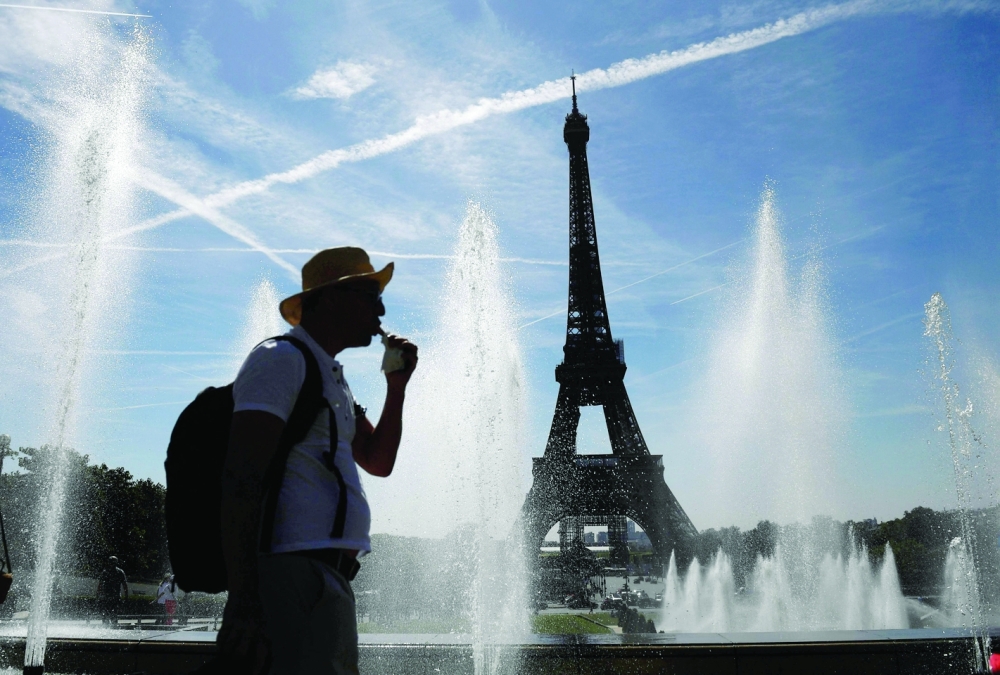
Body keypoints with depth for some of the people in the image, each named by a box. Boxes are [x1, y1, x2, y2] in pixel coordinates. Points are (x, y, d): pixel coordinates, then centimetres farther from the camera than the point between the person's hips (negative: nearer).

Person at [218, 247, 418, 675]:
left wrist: (397, 386, 12)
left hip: (331, 579, 10)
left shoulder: (333, 376, 21)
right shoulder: (281, 359, -8)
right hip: (295, 572, -10)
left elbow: (378, 461, 24)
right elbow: (242, 478, -18)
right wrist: (243, 601, -25)